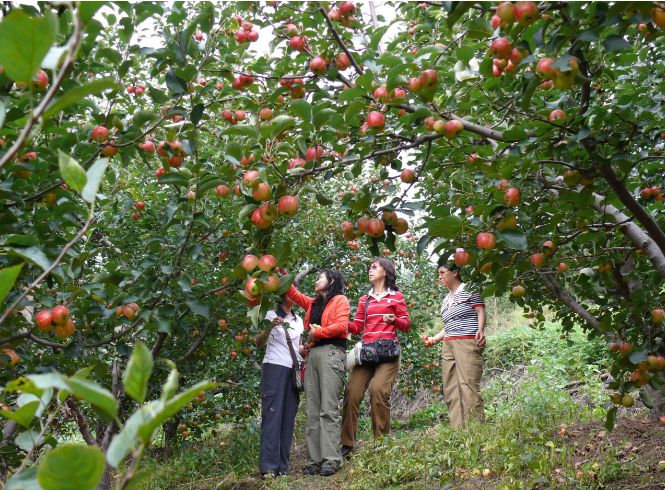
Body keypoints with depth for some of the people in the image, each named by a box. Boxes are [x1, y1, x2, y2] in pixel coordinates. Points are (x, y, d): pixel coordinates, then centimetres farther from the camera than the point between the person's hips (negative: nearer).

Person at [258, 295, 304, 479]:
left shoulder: (298, 320, 20)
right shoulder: (271, 314, 4)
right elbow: (260, 341, -6)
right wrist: (271, 325, -24)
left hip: (293, 370, 5)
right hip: (274, 367, -5)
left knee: (288, 417, 0)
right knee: (272, 415, -11)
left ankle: (282, 466, 1)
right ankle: (268, 467, -15)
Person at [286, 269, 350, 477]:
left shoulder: (340, 300, 5)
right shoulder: (314, 303, 25)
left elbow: (342, 325, -9)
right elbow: (294, 294, 31)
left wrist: (317, 332, -5)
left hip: (331, 354, -7)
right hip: (313, 354, 7)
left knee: (328, 409, -12)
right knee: (312, 410, 1)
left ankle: (331, 460, -14)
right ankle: (314, 460, 0)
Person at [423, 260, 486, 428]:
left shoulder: (468, 291, 3)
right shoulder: (446, 300, 25)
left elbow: (481, 311, -5)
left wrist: (480, 329, -22)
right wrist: (434, 339, 15)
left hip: (467, 343, -8)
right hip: (448, 345, 8)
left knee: (468, 387, -15)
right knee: (450, 389, 1)